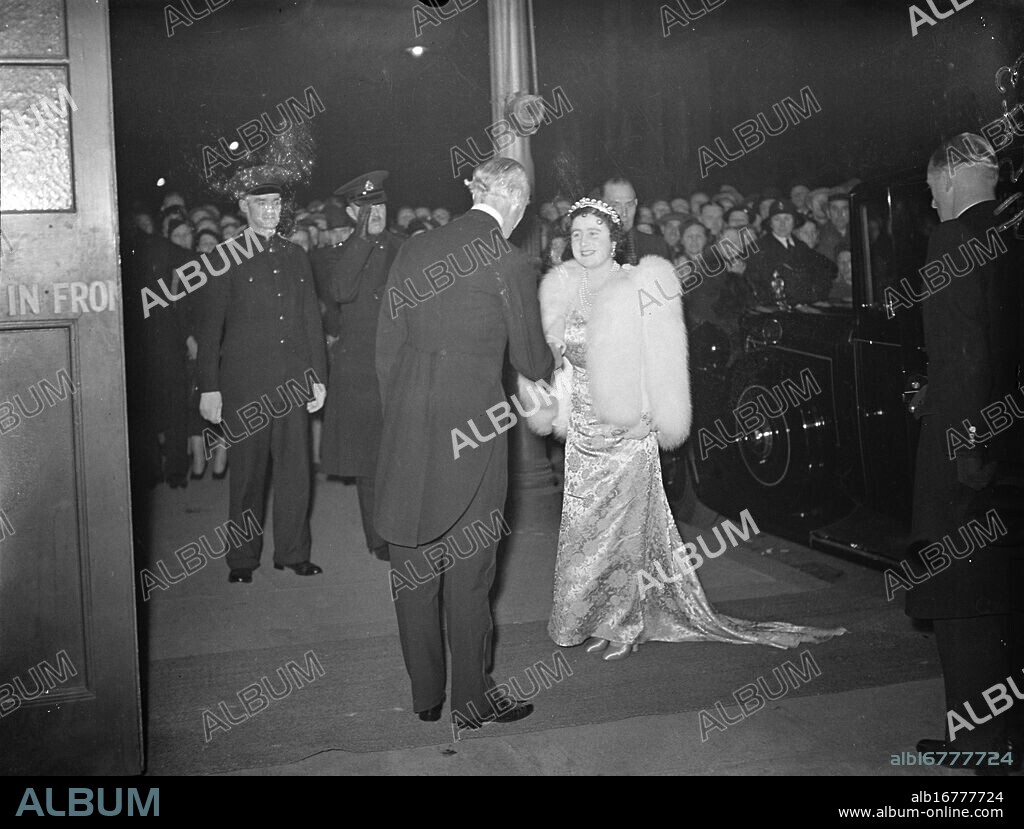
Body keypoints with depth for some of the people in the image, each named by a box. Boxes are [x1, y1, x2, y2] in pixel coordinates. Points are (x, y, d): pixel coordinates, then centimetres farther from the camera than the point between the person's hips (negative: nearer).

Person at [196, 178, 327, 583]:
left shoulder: (295, 255, 14)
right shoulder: (226, 258, 1)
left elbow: (311, 319, 16)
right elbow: (209, 327, -1)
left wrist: (318, 376, 11)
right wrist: (209, 387, -6)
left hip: (293, 380, 4)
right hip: (245, 383, -3)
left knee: (296, 469, 5)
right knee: (247, 473, 3)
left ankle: (293, 552, 17)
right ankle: (242, 558, 15)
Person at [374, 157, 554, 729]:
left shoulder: (414, 252, 7)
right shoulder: (510, 264, -6)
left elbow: (388, 348, 10)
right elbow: (530, 361, 3)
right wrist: (553, 363, 25)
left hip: (408, 424, 5)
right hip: (471, 423, -4)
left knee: (413, 568, 12)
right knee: (468, 568, 5)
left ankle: (424, 695, 24)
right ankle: (472, 700, 16)